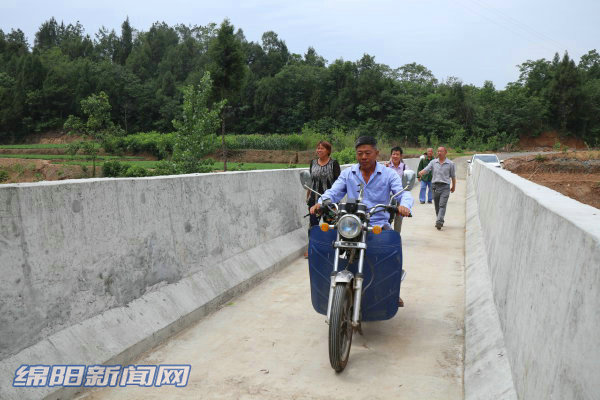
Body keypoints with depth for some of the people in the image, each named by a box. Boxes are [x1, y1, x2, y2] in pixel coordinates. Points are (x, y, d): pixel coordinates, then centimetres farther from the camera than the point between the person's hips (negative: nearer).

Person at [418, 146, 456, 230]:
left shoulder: (450, 164, 4)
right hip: (435, 186, 3)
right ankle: (440, 221, 24)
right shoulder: (433, 162, 9)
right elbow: (426, 169, -4)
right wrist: (421, 173, -26)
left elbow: (453, 176, 12)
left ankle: (439, 222, -23)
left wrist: (453, 186, 20)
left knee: (442, 205, -15)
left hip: (445, 186, -3)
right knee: (437, 206, 9)